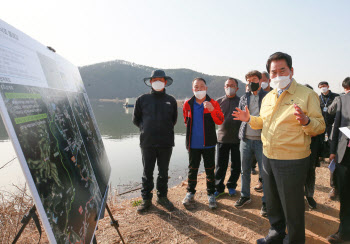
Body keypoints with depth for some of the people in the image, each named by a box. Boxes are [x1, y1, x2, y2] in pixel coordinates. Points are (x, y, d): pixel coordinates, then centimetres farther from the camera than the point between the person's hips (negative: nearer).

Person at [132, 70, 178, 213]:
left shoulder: (171, 100, 8)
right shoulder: (142, 99, 4)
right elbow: (136, 119, 13)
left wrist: (165, 130, 11)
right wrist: (145, 129, 6)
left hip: (166, 143, 1)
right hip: (147, 142, -1)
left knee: (163, 172, 12)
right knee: (147, 173, 6)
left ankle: (162, 197, 27)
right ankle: (146, 199, 20)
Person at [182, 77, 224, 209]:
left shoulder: (213, 103, -3)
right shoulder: (188, 104, 3)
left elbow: (220, 121, -13)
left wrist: (212, 110, -28)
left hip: (208, 144, -1)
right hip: (193, 144, 2)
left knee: (210, 170, 7)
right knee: (192, 169, 12)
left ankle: (211, 195, 21)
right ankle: (190, 193, 27)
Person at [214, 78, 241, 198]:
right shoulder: (219, 101, 7)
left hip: (237, 138, 0)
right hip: (222, 138, 0)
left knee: (236, 165, 10)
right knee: (220, 165, 5)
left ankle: (231, 185, 29)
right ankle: (218, 187, 19)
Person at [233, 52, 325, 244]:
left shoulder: (307, 94, -10)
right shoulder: (268, 97, 10)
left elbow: (320, 126, -13)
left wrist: (306, 121, -33)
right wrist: (249, 119, 4)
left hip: (292, 161, -6)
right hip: (268, 157, 7)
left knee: (292, 206, 8)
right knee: (272, 201, 22)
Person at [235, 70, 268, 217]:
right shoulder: (244, 98, 12)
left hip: (261, 140, -3)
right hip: (246, 139, 4)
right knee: (245, 170, 13)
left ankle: (266, 201, 15)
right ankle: (245, 196, 29)